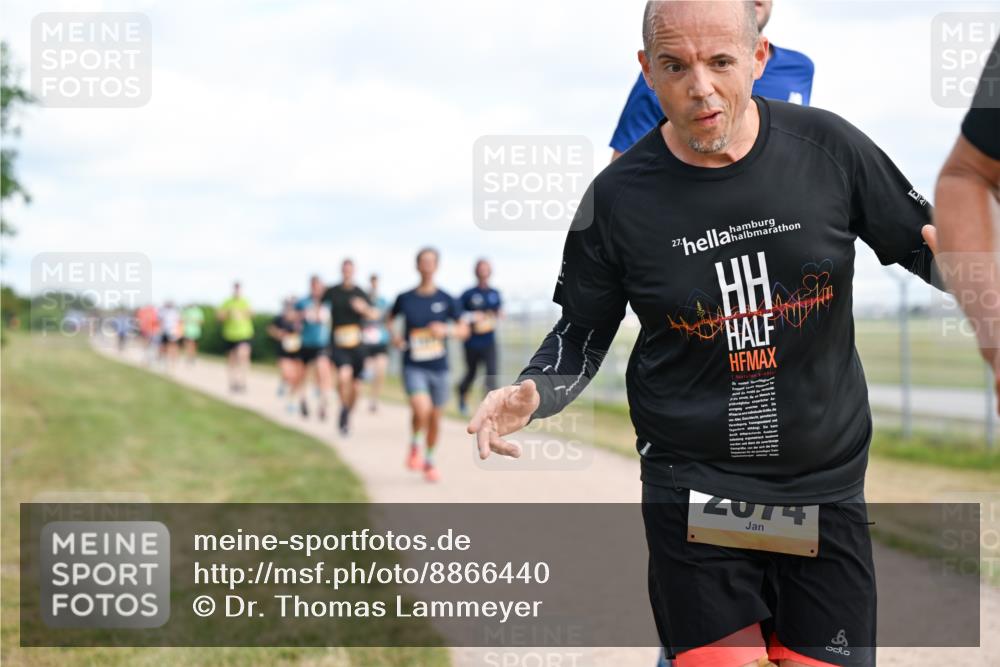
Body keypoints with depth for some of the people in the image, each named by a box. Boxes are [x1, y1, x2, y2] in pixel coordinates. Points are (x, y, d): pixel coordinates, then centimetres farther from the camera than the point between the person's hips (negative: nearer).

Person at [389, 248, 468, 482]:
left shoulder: (446, 300, -1)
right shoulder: (405, 298, -2)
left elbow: (464, 330, 2)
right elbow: (389, 319, 17)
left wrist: (446, 330, -17)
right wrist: (394, 335, -3)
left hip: (439, 367, 2)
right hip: (413, 367, -2)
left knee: (435, 417, 10)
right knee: (421, 409, -24)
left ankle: (429, 461, 33)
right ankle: (415, 445, 6)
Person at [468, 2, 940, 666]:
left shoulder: (828, 146, -5)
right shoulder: (619, 196, -6)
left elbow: (918, 240, 8)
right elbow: (581, 336, 5)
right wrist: (531, 394, -14)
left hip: (826, 481, 1)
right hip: (694, 483, -1)